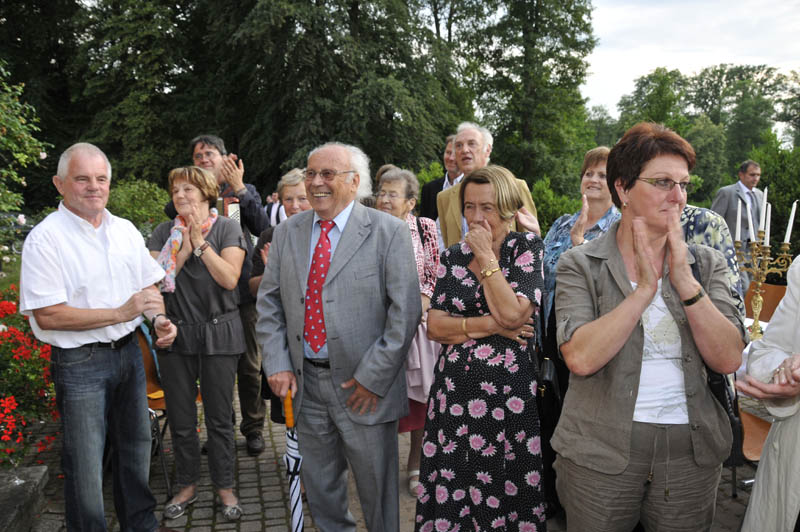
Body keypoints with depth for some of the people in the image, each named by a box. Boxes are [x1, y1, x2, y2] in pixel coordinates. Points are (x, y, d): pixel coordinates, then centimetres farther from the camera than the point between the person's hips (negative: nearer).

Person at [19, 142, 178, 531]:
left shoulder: (125, 230, 6)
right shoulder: (45, 238, -13)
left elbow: (148, 284, 14)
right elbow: (47, 316, -19)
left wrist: (160, 320, -5)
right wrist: (120, 313, -21)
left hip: (128, 352, 6)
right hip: (79, 363, -6)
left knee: (136, 445, 19)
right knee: (85, 464, 4)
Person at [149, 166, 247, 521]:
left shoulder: (227, 229, -2)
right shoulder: (164, 233, 6)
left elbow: (230, 279, -13)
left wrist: (200, 242, -14)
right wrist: (184, 245, -11)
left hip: (218, 332, -2)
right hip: (175, 332, 3)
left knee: (219, 417, 6)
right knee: (180, 418, 12)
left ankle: (225, 487, 22)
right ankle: (187, 485, 30)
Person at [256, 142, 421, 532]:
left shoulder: (388, 232, -9)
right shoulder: (287, 233, 6)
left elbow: (405, 310, -13)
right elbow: (269, 303, 8)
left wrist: (373, 376, -15)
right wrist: (277, 364, -2)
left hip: (364, 386, -4)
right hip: (305, 383, 4)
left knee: (377, 488, 11)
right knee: (319, 485, 20)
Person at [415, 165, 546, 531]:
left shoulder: (527, 247, -1)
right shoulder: (452, 257, 9)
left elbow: (513, 314, -16)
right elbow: (434, 326, 0)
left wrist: (486, 256, -9)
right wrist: (490, 325, -12)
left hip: (509, 394, -3)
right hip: (454, 392, 3)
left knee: (507, 500, 6)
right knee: (450, 501, 9)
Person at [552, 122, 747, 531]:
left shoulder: (706, 263, 3)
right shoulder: (579, 264, -6)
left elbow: (728, 360, -8)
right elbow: (581, 358, -20)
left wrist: (685, 281, -17)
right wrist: (644, 288, -19)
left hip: (691, 449, 3)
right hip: (599, 451, -2)